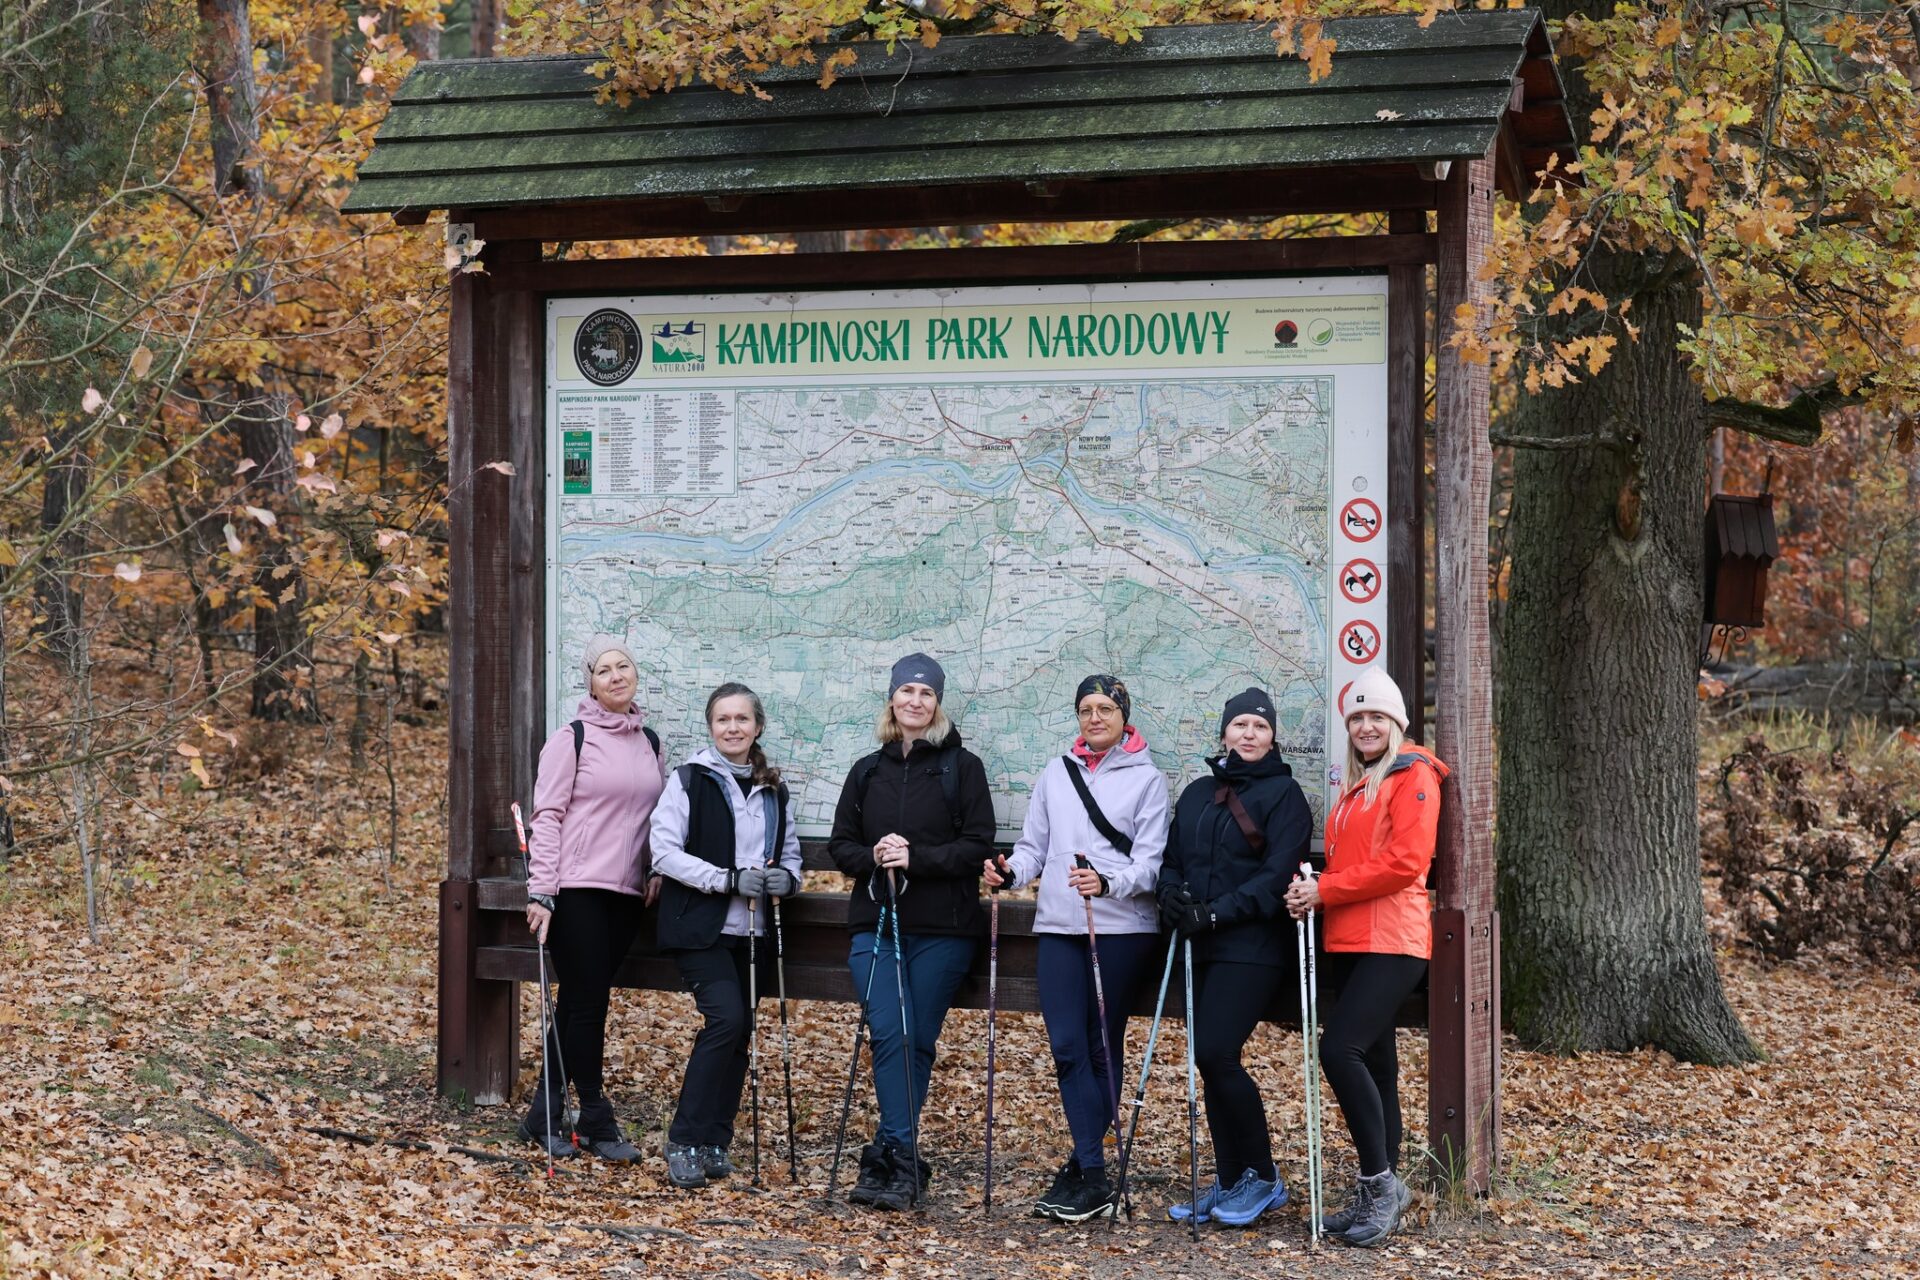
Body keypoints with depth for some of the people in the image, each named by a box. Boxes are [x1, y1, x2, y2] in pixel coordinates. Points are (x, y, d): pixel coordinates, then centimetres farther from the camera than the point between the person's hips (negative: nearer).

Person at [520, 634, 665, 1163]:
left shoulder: (649, 742, 14)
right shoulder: (573, 738, -4)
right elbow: (546, 816, -7)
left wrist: (657, 870, 6)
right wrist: (540, 891, -13)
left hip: (628, 893, 5)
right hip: (577, 888, -5)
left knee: (582, 1003, 8)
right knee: (585, 1001, -4)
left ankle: (545, 1117, 14)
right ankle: (597, 1120, 5)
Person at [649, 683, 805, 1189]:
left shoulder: (774, 791, 13)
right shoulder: (689, 780, -3)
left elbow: (791, 853, 20)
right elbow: (664, 852, -10)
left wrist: (786, 877, -4)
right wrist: (729, 879, -19)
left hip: (752, 931, 6)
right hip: (700, 928, -6)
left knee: (739, 1033, 6)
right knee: (726, 1019, -20)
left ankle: (715, 1144, 16)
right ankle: (684, 1142, -11)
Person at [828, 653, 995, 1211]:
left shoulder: (962, 766, 2)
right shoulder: (867, 771, 13)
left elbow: (978, 845, -5)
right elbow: (840, 844, 13)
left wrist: (916, 859, -17)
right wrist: (872, 858, -8)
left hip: (941, 929, -2)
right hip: (875, 923, 2)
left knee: (918, 1043, 1)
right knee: (889, 1035, -12)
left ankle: (887, 1158, 8)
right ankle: (904, 1164, -14)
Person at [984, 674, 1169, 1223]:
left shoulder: (1146, 779, 3)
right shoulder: (1055, 774, 15)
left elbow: (1150, 862, -5)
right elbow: (1034, 846, 15)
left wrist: (1109, 883, -24)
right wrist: (1010, 871, -7)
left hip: (1122, 928, -3)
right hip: (1059, 927, 3)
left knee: (1103, 1047, 1)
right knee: (1068, 1047, -5)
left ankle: (1084, 1170, 8)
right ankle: (1093, 1178, -3)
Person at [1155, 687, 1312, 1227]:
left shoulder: (1283, 793, -3)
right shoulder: (1197, 793, 16)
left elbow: (1278, 875, -12)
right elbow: (1173, 859, 16)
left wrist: (1215, 912, -18)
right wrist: (1172, 894, -7)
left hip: (1252, 947, -6)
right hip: (1203, 948, 6)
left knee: (1215, 1054, -16)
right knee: (1211, 1061, 6)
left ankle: (1261, 1177, -1)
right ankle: (1229, 1183, 16)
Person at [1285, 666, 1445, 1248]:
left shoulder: (1413, 775, -5)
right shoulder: (1356, 784, 20)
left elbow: (1405, 863, -15)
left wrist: (1325, 890, -14)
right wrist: (1312, 886, 4)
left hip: (1391, 942, -8)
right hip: (1347, 940, 8)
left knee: (1340, 1048, -20)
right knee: (1372, 1062, 9)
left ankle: (1380, 1181, -10)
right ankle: (1379, 1194, 13)